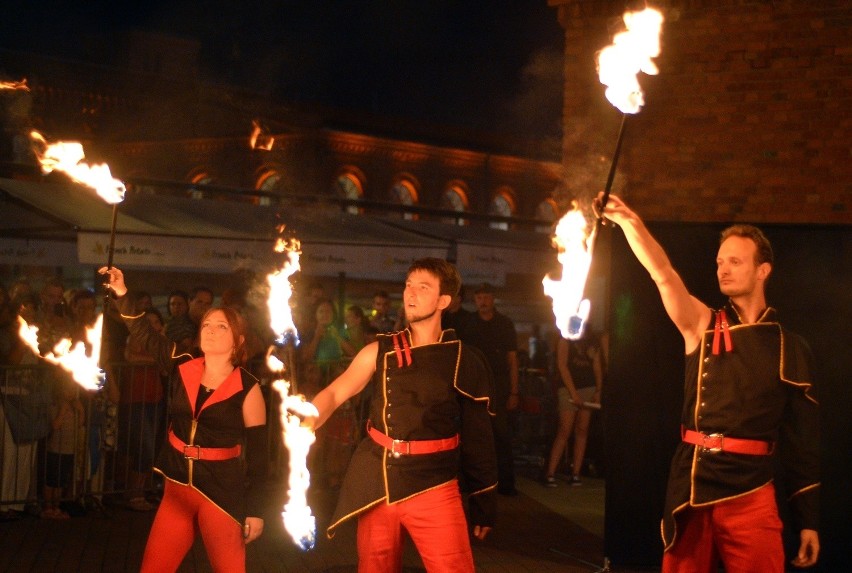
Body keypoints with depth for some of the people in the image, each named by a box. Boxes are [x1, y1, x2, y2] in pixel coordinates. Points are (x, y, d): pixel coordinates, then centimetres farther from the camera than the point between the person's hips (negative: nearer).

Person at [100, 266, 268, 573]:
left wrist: (254, 510, -8)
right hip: (178, 485, 4)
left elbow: (257, 453, -7)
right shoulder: (184, 369, 3)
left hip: (222, 491, -4)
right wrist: (122, 295, -11)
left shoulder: (247, 388, -8)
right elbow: (146, 335, 1)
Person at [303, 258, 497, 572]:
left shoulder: (465, 361, -1)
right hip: (376, 483, 3)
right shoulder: (380, 351, 5)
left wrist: (484, 503, 5)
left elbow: (478, 436, 3)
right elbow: (334, 393, -2)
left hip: (433, 486, -2)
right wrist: (306, 424, -23)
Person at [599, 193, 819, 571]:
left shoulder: (790, 348, 4)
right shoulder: (702, 325, 4)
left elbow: (803, 439, 5)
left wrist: (808, 519, 3)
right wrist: (629, 223, -30)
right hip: (692, 486, 1)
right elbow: (663, 275, -14)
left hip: (750, 492, -1)